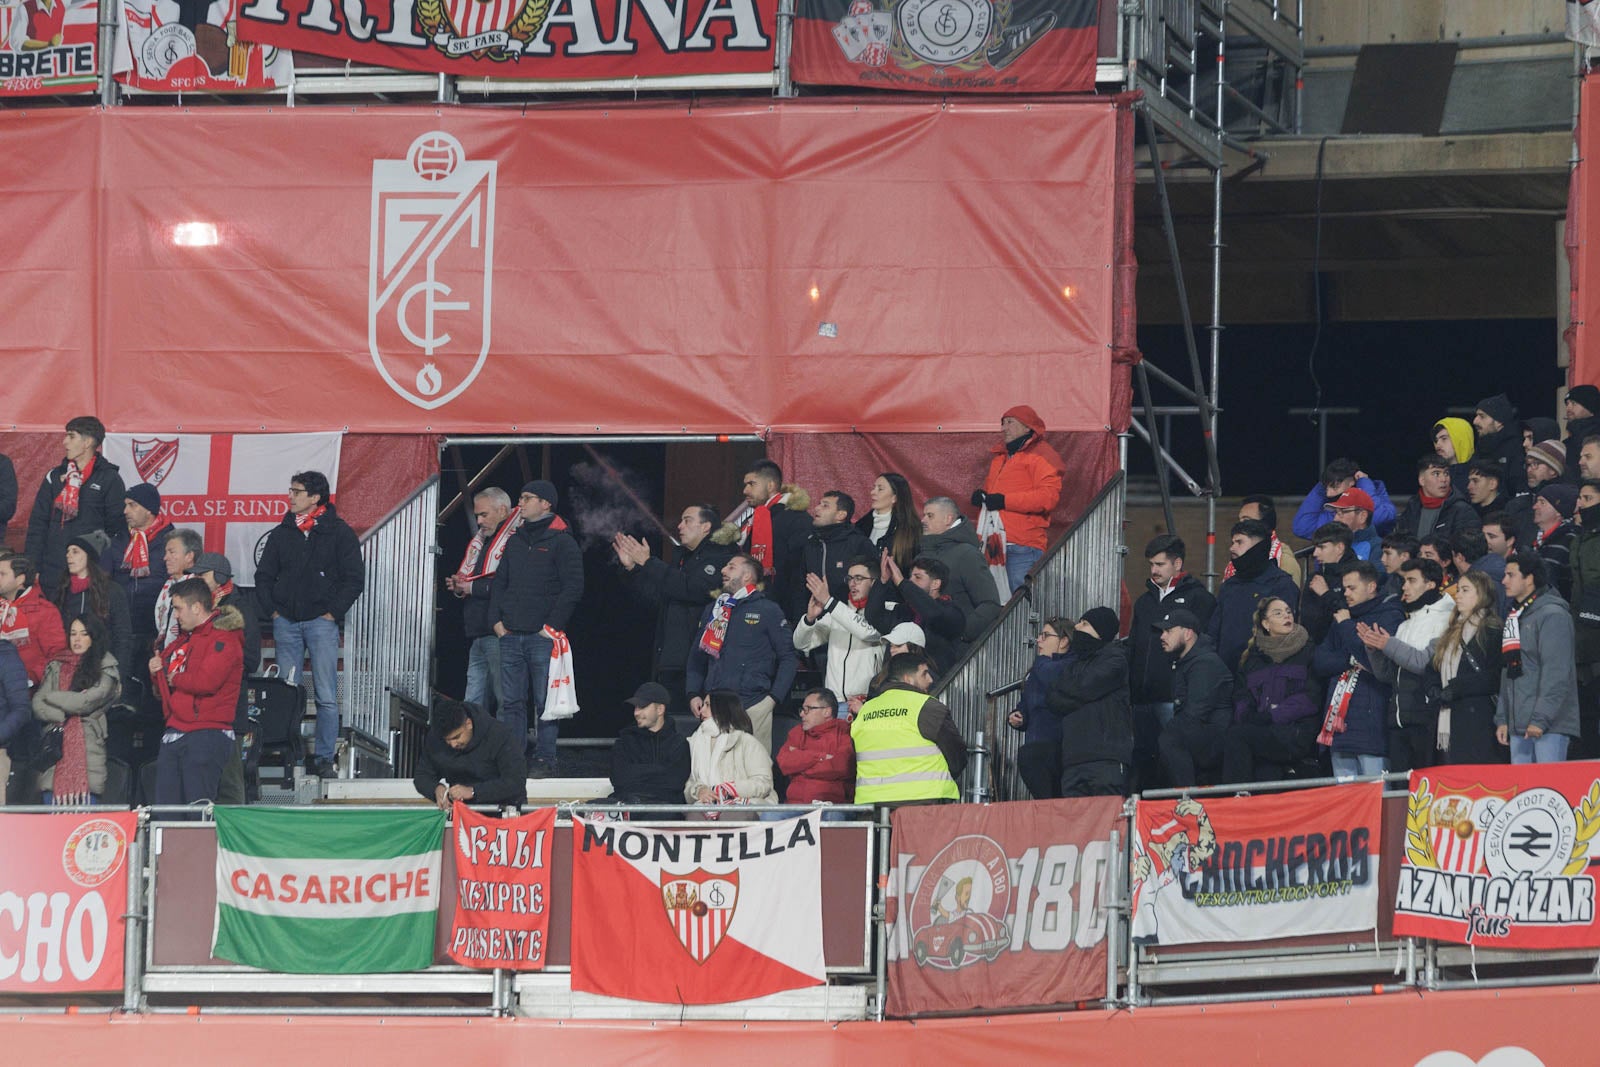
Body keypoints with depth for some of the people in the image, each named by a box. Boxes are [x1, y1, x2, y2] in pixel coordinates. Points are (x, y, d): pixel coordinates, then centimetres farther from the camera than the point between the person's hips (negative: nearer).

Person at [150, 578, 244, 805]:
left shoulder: (223, 639, -8)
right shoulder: (185, 640, 21)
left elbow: (206, 682, -22)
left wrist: (175, 678, -5)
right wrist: (158, 672, 4)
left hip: (207, 735, -9)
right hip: (174, 734, 9)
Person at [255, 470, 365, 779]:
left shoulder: (339, 532, 1)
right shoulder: (282, 533, 12)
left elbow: (355, 578, -1)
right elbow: (264, 575, 17)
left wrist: (332, 612, -7)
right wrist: (272, 611, 5)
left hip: (321, 622, -4)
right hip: (286, 622, 4)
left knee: (326, 695, -5)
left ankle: (324, 757, -2)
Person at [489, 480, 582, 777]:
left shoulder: (561, 542, -3)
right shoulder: (515, 541, 17)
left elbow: (573, 587, -9)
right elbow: (499, 582, 20)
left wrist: (553, 625, -12)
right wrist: (496, 619, 7)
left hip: (543, 636, -6)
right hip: (511, 635, 6)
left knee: (545, 703, -4)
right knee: (511, 701, 5)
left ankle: (544, 759, 0)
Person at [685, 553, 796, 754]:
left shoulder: (768, 611, 6)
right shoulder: (712, 611, 21)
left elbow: (788, 658, 3)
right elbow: (697, 657, 23)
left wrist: (774, 698, -7)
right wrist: (693, 694, 8)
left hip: (753, 706, -4)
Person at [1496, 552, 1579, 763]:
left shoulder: (1552, 615, -7)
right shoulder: (1514, 618, 20)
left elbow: (1557, 673, -15)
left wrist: (1541, 719, -20)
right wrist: (1502, 719, 14)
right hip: (1518, 727, 8)